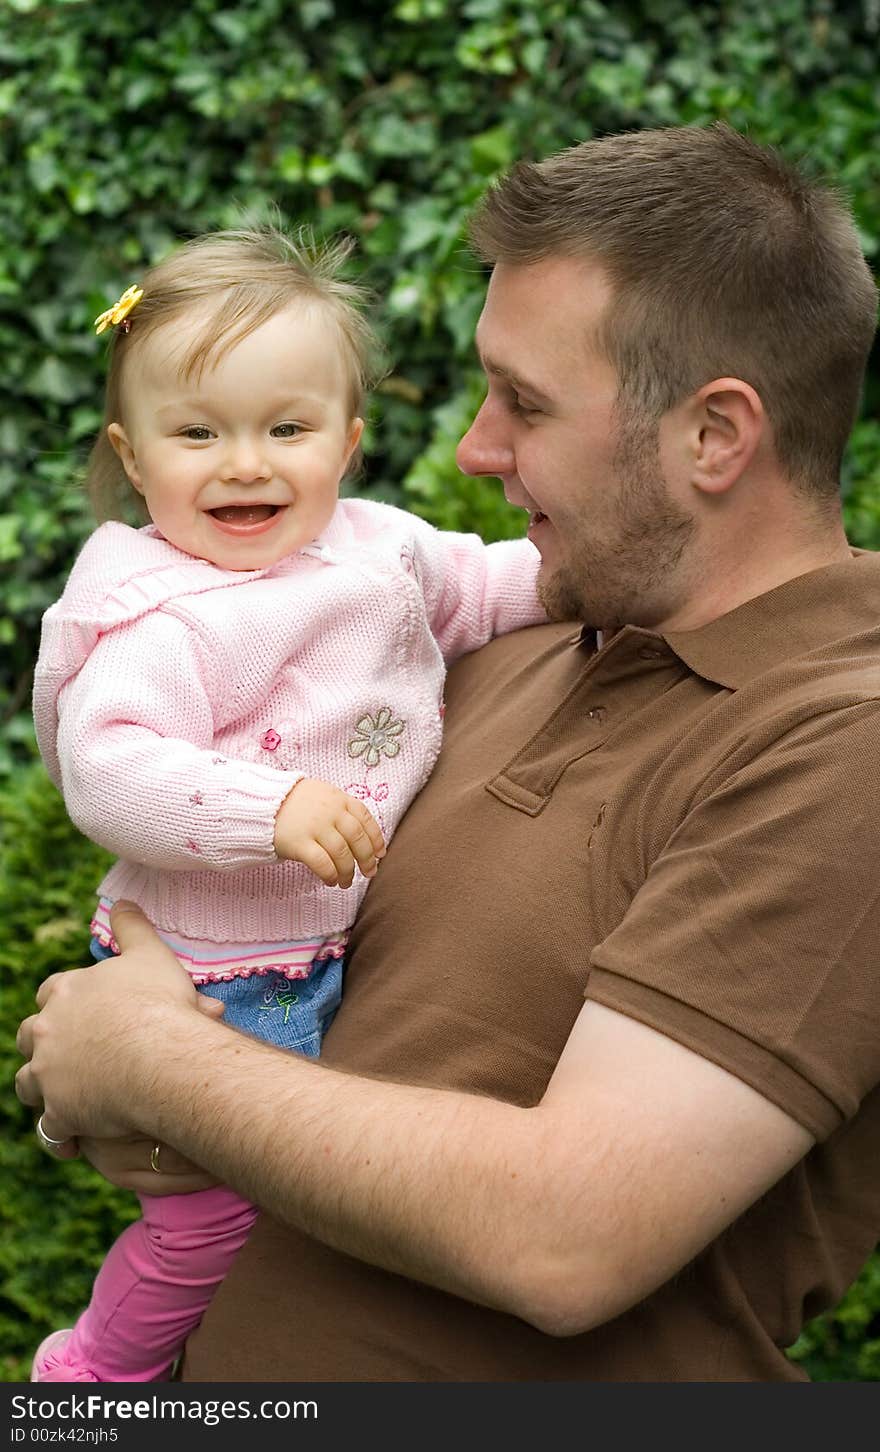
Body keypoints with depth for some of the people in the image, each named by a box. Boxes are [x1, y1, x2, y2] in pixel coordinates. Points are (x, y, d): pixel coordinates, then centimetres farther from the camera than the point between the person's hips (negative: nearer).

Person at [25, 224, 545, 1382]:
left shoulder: (375, 541, 0)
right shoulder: (168, 621, -25)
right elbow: (104, 763, -36)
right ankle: (95, 1372, 27)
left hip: (332, 946, 8)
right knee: (223, 1202, 0)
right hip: (217, 970, -8)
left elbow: (478, 589, 19)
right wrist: (270, 807, -45)